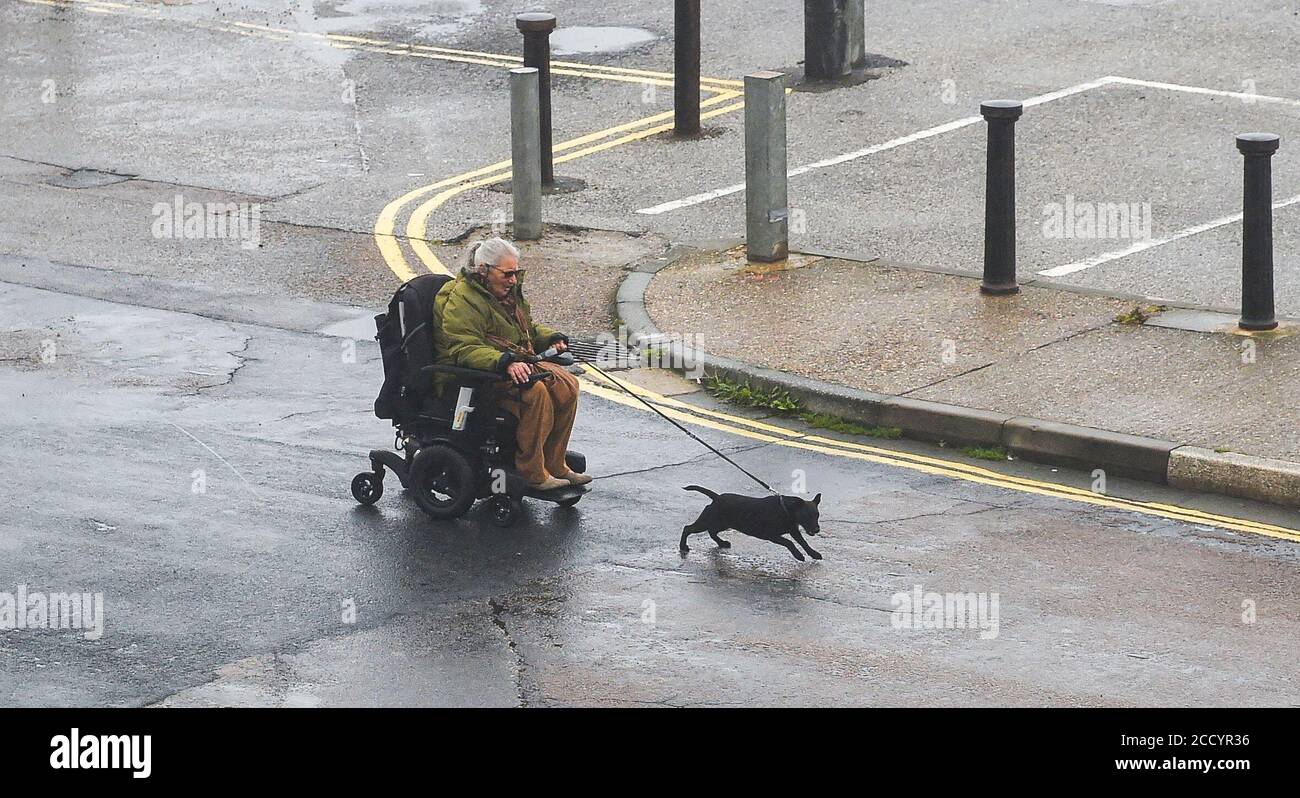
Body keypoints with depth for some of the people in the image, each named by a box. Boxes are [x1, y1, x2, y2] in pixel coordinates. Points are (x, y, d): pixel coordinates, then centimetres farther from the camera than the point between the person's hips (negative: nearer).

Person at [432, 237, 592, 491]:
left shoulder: (508, 293, 15)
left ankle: (554, 465, -1)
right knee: (534, 391, -31)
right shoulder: (462, 301, -16)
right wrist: (506, 363, -39)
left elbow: (528, 330, 31)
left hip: (513, 364, 10)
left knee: (566, 384, -8)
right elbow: (465, 349, -27)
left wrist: (552, 339, 10)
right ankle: (532, 473, -26)